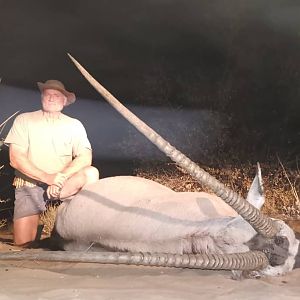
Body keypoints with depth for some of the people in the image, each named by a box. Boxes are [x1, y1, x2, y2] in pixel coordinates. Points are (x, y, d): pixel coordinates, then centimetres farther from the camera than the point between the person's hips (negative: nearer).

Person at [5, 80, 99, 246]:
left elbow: (85, 157, -6)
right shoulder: (24, 120, 1)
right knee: (23, 243, -15)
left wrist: (62, 176, -22)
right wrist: (47, 177, -19)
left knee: (91, 173, -26)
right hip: (29, 186, -1)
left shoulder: (74, 125, 6)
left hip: (60, 184, 2)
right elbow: (16, 159, -8)